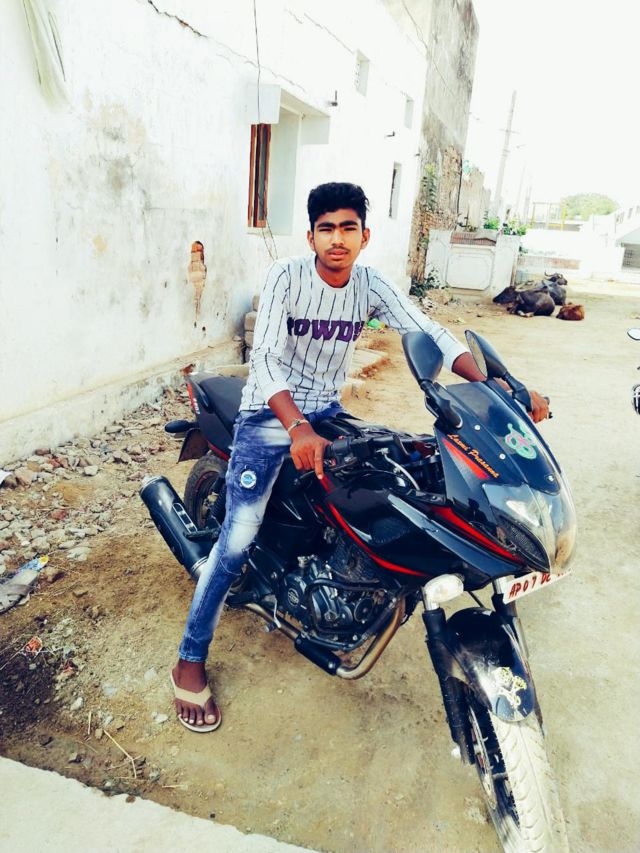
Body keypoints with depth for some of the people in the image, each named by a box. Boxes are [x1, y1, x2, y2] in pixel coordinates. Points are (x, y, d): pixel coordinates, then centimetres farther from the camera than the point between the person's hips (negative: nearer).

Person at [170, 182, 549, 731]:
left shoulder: (372, 286, -4)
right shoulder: (287, 277, -15)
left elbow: (429, 333, -14)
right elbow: (265, 357, -25)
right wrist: (298, 429, -42)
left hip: (327, 410, 5)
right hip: (270, 413, -4)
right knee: (238, 540, -11)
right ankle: (191, 662, 6)